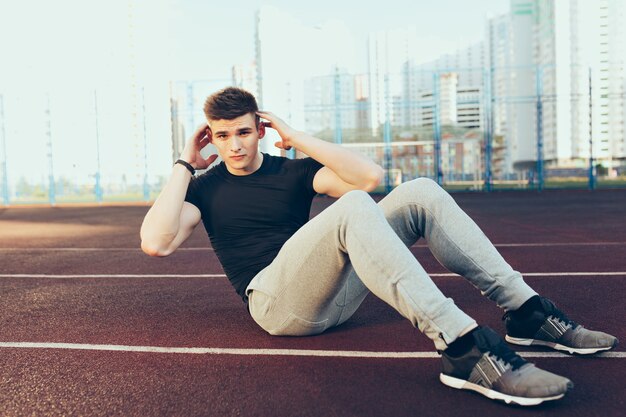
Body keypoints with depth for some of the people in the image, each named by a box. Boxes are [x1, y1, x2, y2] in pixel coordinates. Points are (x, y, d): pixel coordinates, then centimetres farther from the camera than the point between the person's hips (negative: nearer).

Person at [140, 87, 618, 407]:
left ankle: (526, 311, -13)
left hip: (335, 295, 5)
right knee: (351, 208, -33)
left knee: (421, 193, -11)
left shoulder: (292, 171, 16)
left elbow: (369, 175, -1)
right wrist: (185, 165, -3)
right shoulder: (205, 188, 10)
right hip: (276, 301, -4)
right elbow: (156, 243, -9)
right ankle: (463, 346, -42)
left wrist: (295, 136, 2)